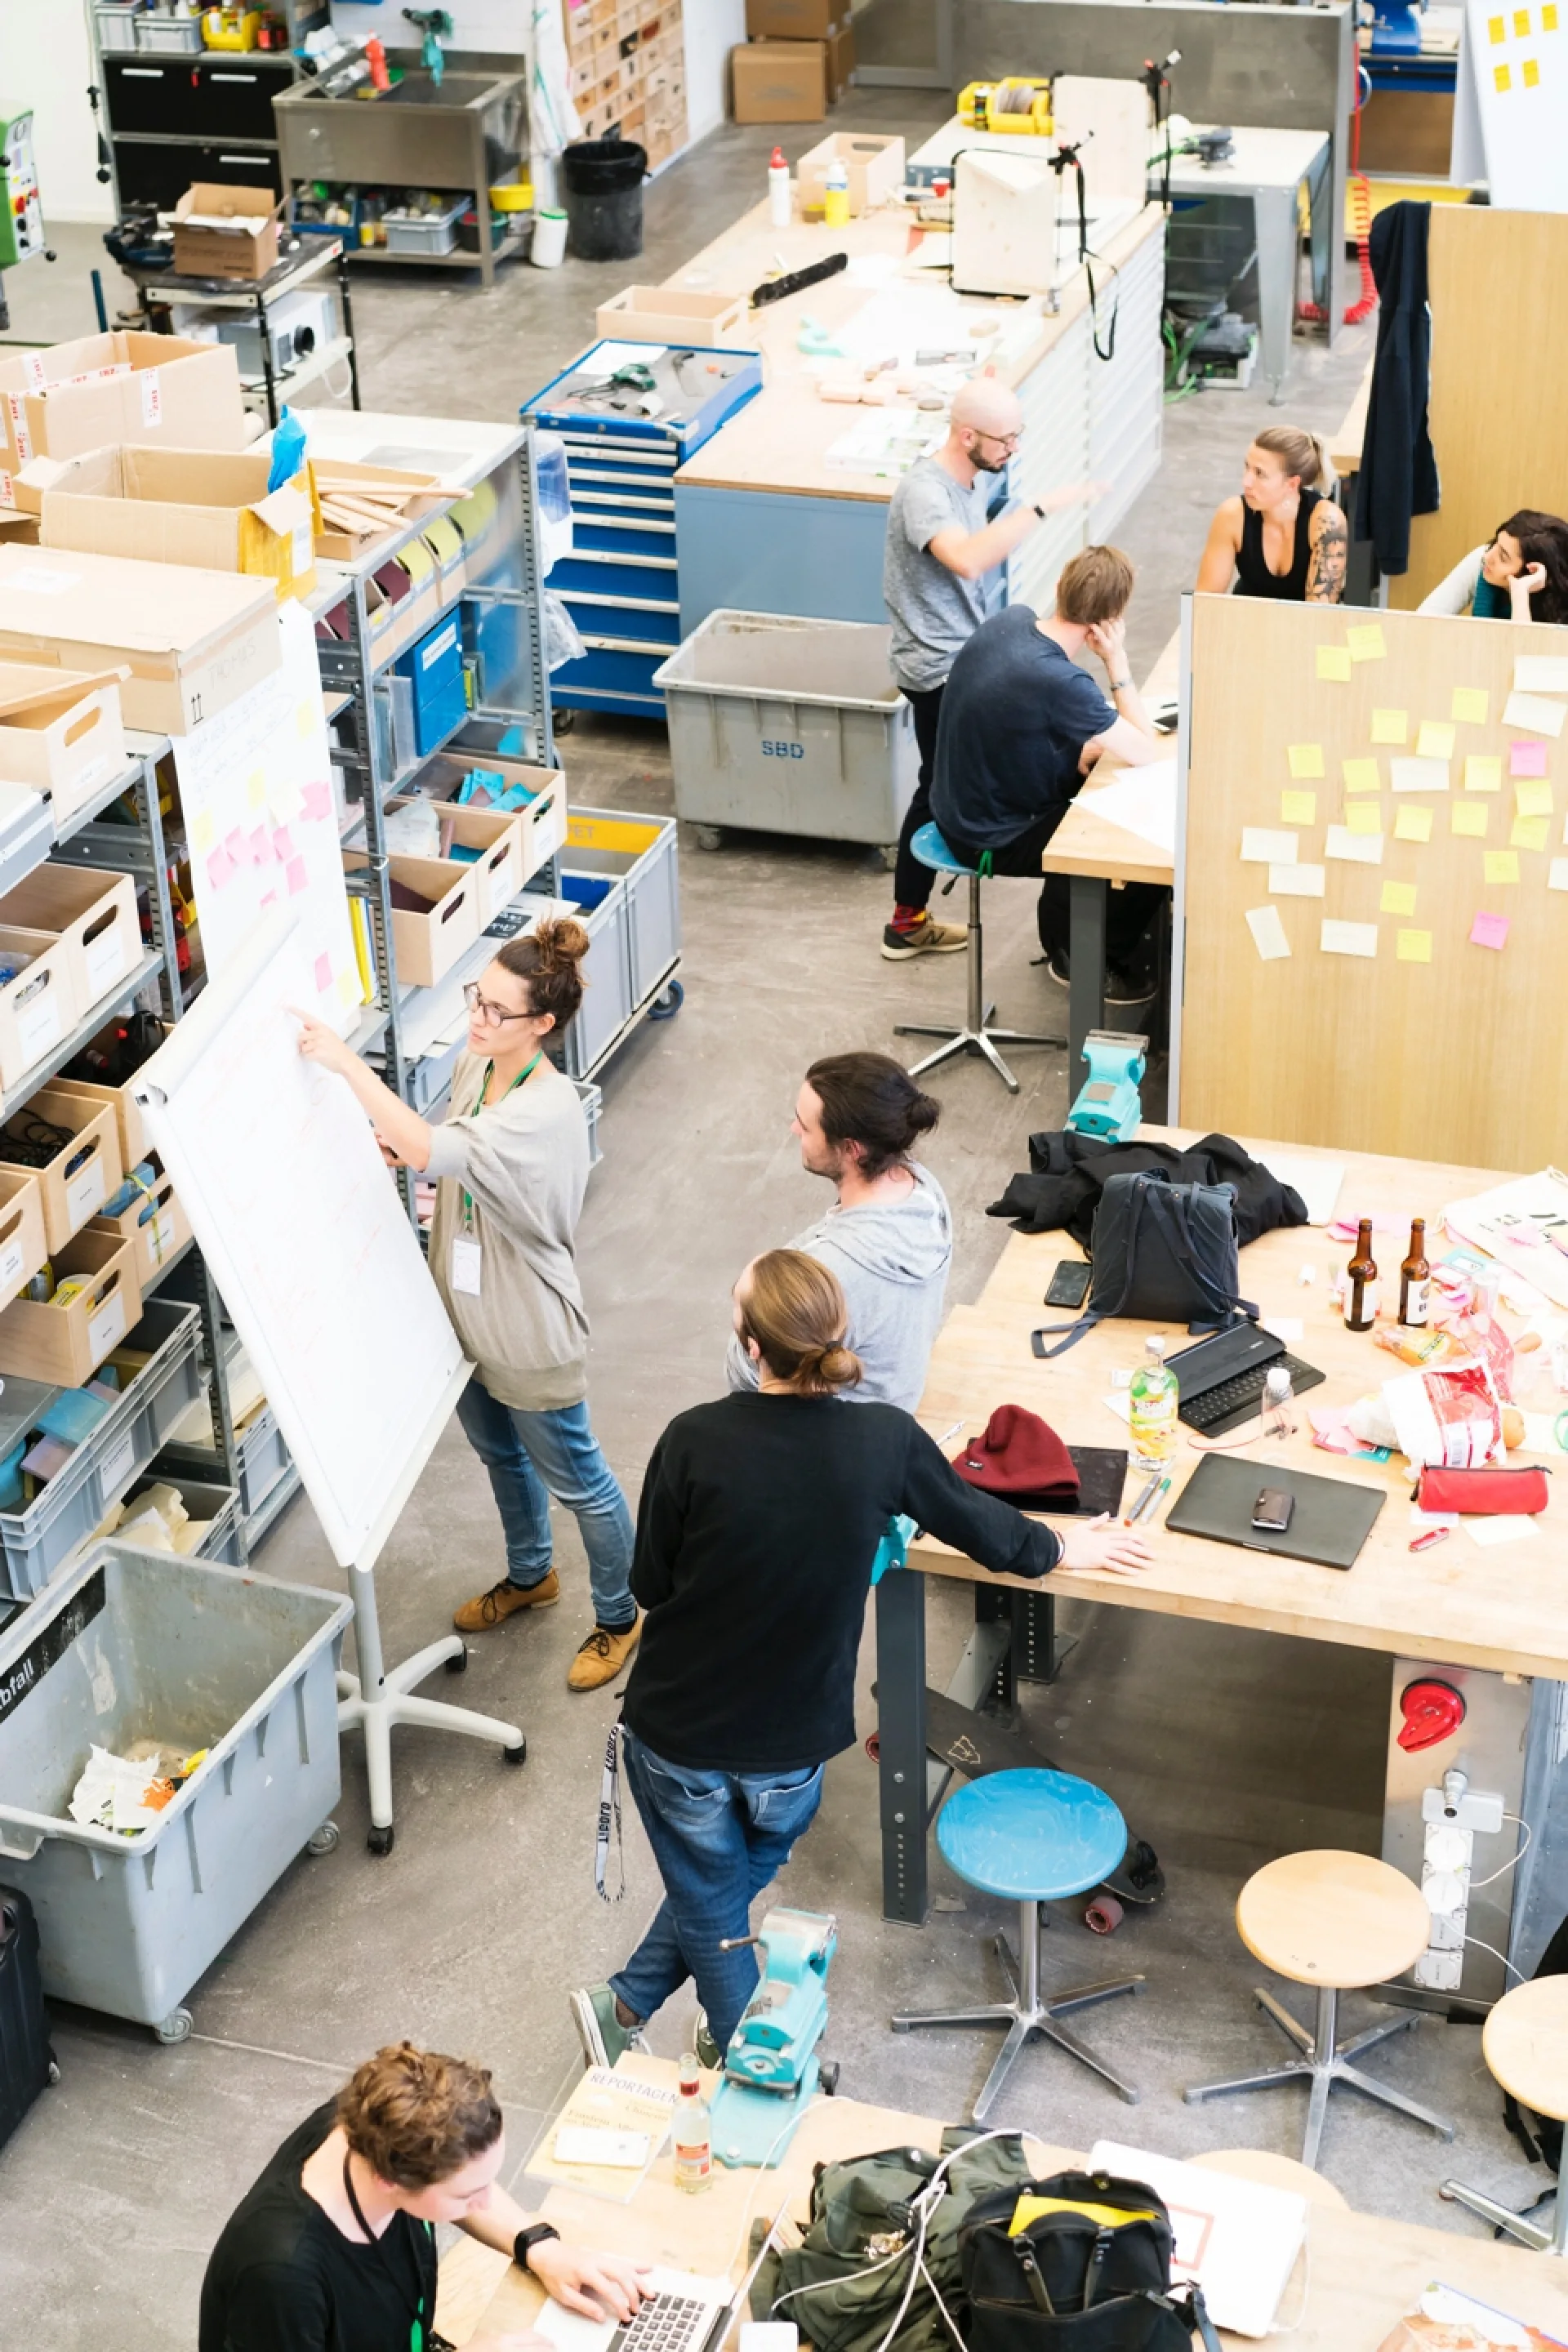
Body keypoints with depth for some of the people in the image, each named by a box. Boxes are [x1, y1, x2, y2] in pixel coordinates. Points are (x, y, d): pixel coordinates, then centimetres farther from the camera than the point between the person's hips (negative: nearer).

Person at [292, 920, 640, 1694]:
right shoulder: (472, 1065, -7)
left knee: (575, 1480, 13)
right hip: (467, 1310, 8)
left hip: (528, 1334, -8)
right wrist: (400, 1149, -8)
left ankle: (618, 1617, 35)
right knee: (501, 1455, 29)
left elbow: (433, 1151, -46)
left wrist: (345, 1060, -45)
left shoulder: (547, 1110, -34)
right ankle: (530, 1575, 54)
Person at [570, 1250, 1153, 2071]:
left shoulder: (695, 1441, -23)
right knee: (732, 1880, 31)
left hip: (679, 1728, -1)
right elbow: (980, 1525, 3)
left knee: (712, 1913, 22)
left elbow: (650, 1585, -10)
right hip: (793, 1742, 2)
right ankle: (629, 2001, 38)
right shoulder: (884, 1440, -17)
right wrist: (1060, 1547, 23)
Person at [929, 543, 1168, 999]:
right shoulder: (1057, 681, -34)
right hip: (993, 840, -8)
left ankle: (1065, 925, 37)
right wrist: (1117, 661, -21)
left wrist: (1086, 748, 1)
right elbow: (1150, 755, -25)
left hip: (962, 805, 8)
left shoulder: (1011, 620, -9)